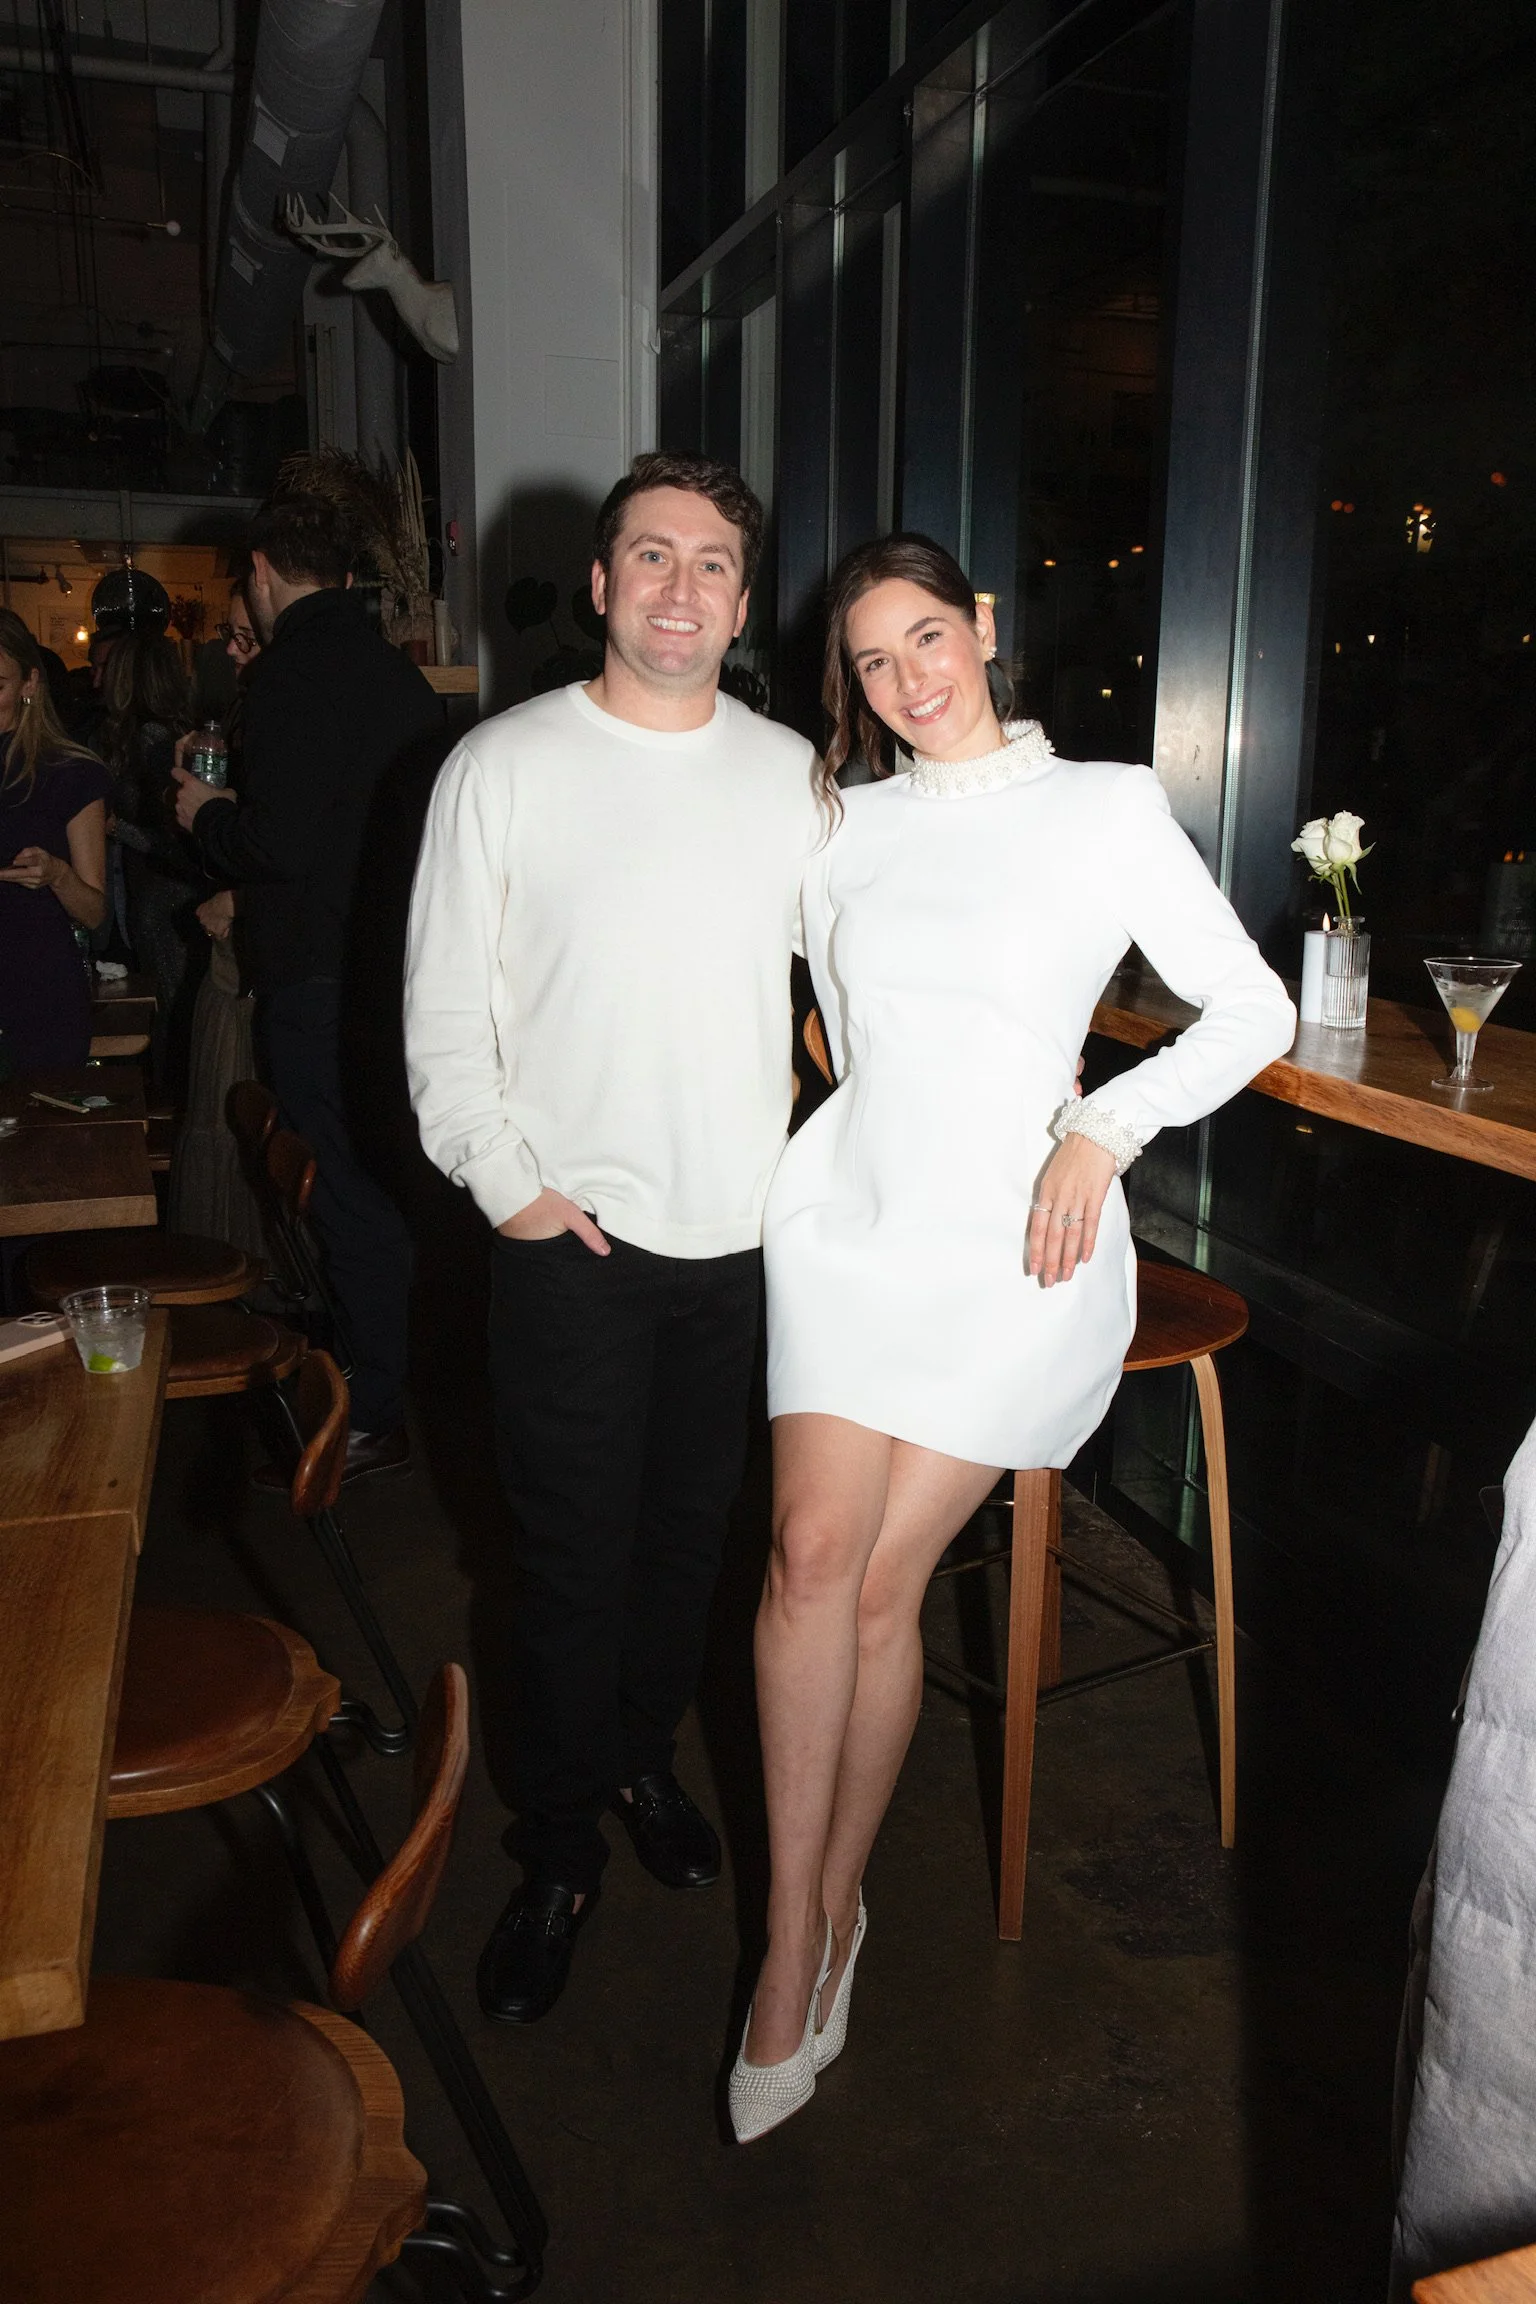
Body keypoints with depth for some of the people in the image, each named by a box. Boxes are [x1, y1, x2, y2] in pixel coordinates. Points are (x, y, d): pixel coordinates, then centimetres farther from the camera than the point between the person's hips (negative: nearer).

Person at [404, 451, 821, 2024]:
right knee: (574, 1552, 4)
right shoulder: (504, 764, -3)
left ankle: (645, 1759, 40)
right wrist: (504, 1177, -10)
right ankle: (558, 1852, 24)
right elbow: (442, 1009, -3)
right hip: (572, 1236, -3)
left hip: (745, 1233, 3)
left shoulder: (793, 772, 6)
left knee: (691, 1526, 16)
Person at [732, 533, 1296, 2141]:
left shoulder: (1105, 807, 2)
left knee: (880, 1583, -3)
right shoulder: (844, 831, 12)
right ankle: (797, 1946, 2)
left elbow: (1253, 1011, 1)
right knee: (813, 1553, -13)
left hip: (1013, 1239, -2)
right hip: (851, 1210, 3)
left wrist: (1103, 1130, -10)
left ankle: (833, 1909, 19)